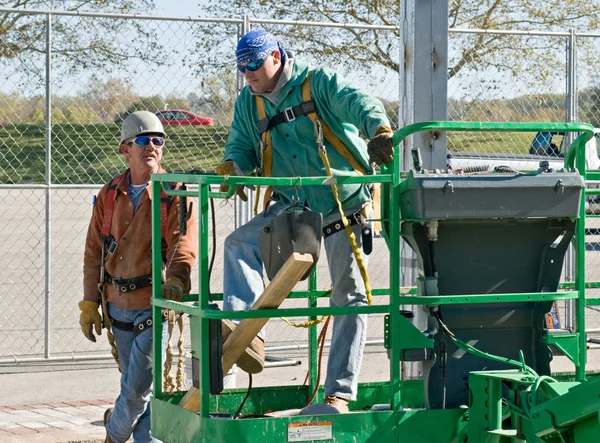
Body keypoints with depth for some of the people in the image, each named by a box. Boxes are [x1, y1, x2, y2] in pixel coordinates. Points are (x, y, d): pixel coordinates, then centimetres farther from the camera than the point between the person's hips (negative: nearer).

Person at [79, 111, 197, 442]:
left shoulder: (174, 194, -4)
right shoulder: (110, 194, 8)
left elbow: (184, 244, -17)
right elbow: (94, 251, 11)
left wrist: (175, 281, -37)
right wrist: (89, 303, 6)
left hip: (156, 303, -4)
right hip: (118, 303, 4)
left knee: (140, 385, -6)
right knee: (134, 381, 10)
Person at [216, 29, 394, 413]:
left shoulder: (318, 83, -9)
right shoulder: (248, 103, 8)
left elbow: (358, 102, -23)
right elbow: (241, 145, 7)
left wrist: (380, 129, -46)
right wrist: (233, 166, -19)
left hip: (344, 200, -5)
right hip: (294, 205, 5)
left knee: (350, 296, -4)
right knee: (239, 243, -19)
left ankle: (340, 392, 1)